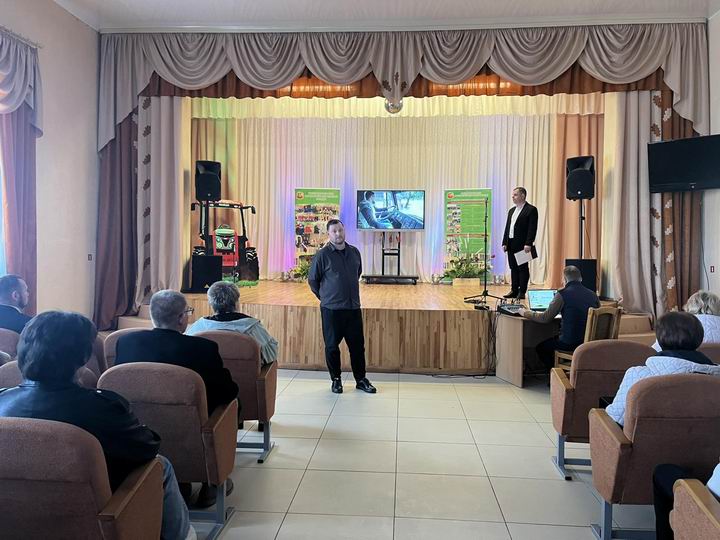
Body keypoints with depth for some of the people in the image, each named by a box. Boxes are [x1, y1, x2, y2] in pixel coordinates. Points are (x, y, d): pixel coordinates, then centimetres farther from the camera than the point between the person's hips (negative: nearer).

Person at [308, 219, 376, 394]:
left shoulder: (354, 252, 6)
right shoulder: (322, 255, -8)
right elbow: (312, 279, 0)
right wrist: (324, 297, 6)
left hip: (353, 307, 4)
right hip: (331, 309, -4)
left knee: (357, 345, 8)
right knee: (332, 345, 6)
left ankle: (361, 379, 21)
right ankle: (336, 379, 22)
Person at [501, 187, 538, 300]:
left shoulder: (531, 210, -6)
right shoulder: (511, 210, 18)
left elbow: (532, 228, -13)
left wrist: (528, 244, -20)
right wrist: (504, 243, 9)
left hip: (522, 245, -7)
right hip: (511, 244, 7)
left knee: (523, 268, -2)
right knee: (513, 268, 11)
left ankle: (522, 292, 2)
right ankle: (514, 291, 17)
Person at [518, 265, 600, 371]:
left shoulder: (562, 294, -11)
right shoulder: (593, 294, 5)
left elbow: (545, 318, -8)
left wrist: (525, 313, 7)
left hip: (571, 343, -6)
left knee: (541, 347, 16)